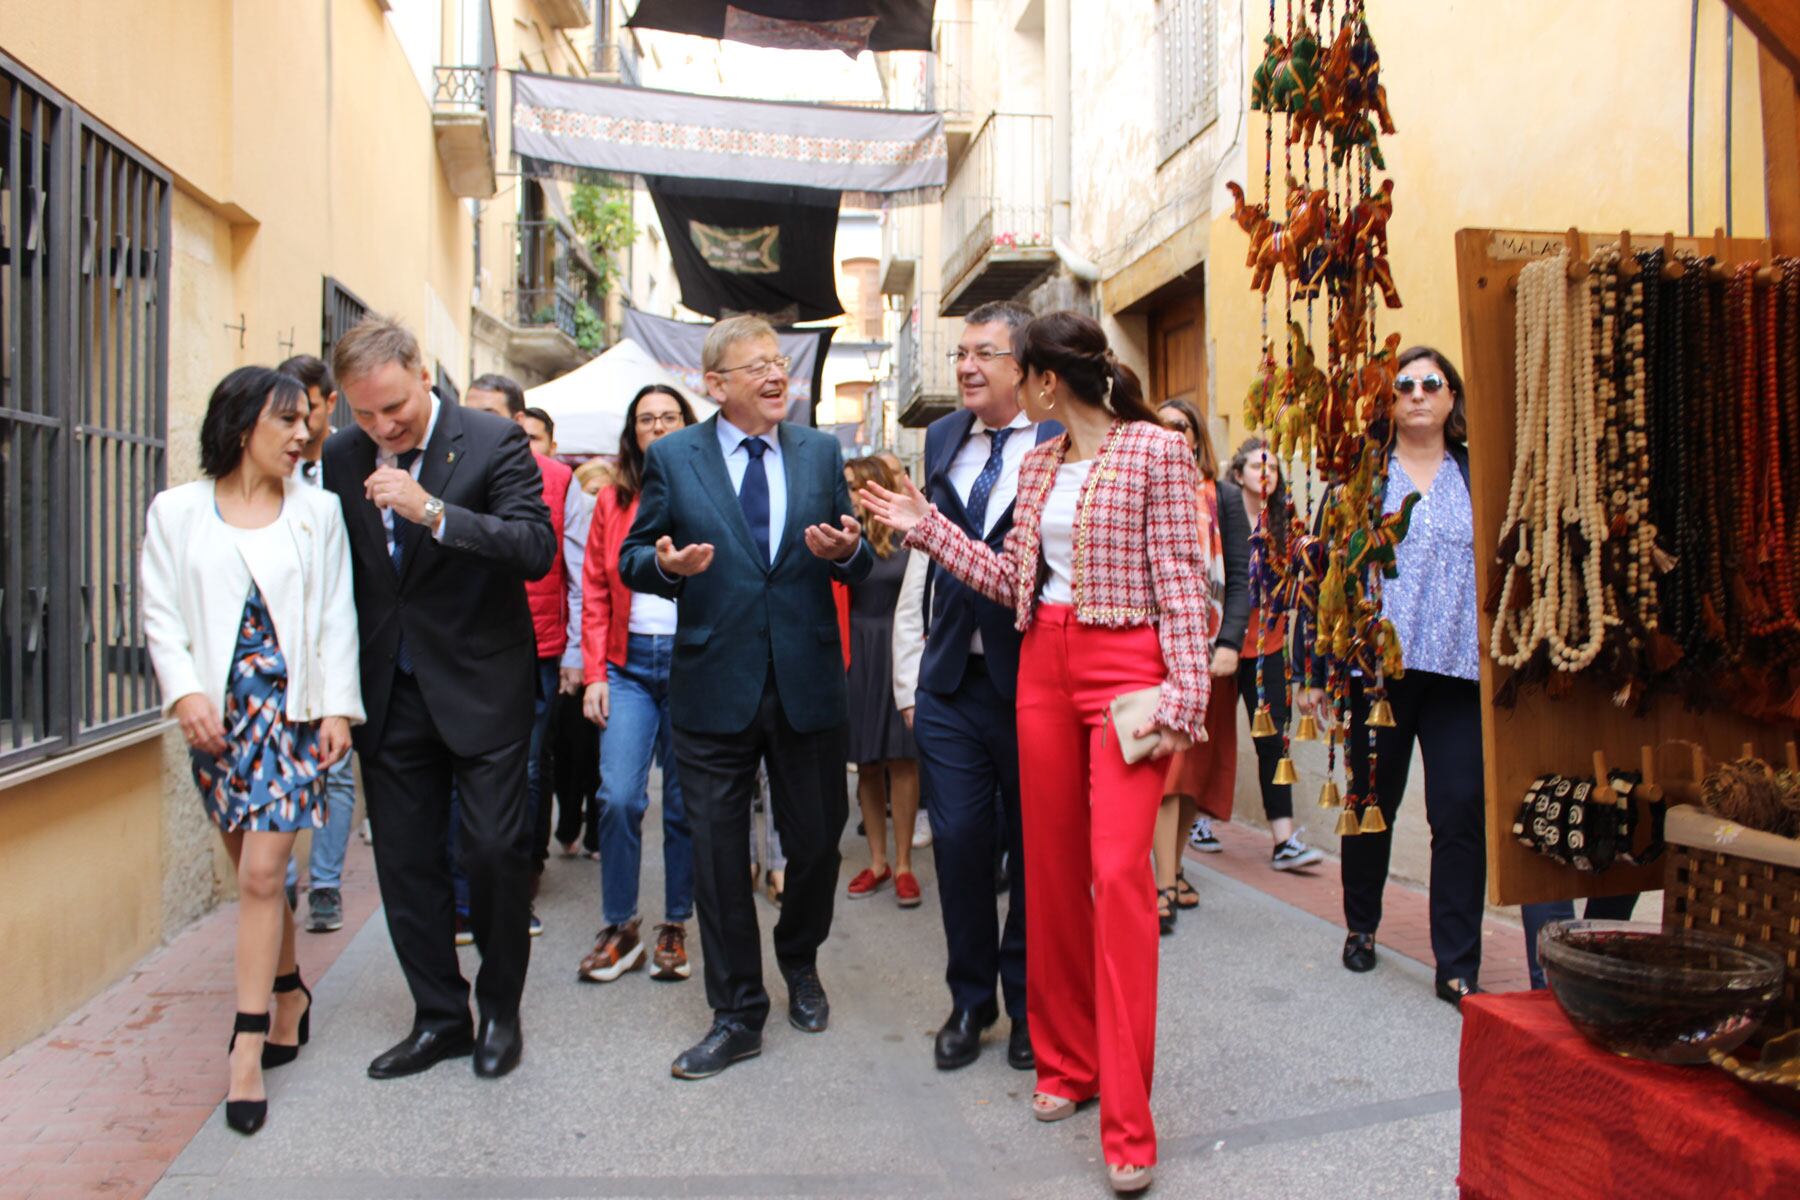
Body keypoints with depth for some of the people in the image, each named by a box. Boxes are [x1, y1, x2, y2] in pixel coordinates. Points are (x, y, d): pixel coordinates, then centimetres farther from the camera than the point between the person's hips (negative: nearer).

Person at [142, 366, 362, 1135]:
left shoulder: (319, 510, 5)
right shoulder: (177, 511, 6)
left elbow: (337, 616, 3)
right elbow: (161, 616, 4)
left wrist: (338, 705, -5)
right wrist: (185, 692, -12)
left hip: (294, 706, -1)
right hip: (217, 714, 2)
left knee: (262, 873, -6)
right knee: (253, 870, 9)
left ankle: (248, 1049, 0)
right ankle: (290, 993, 30)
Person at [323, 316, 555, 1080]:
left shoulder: (493, 443, -9)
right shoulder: (342, 459, 4)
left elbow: (537, 549, -19)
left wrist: (433, 511, -30)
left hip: (480, 688, -4)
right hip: (389, 694, 5)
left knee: (495, 850, -1)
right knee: (404, 861, 10)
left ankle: (500, 1010, 21)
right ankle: (439, 1017, 26)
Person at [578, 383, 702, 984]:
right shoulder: (613, 499, 10)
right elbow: (595, 592, 9)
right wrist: (595, 673, 1)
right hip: (629, 664, 2)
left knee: (684, 801, 5)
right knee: (619, 796, -6)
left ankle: (675, 927, 19)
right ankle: (620, 927, 10)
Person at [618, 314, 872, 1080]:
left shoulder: (821, 452, 7)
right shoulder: (672, 457, 2)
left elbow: (855, 563, 9)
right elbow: (632, 559, 3)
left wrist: (848, 551, -15)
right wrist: (664, 564, -19)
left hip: (807, 683, 2)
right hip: (714, 686, -1)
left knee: (817, 842, 11)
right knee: (718, 856, 6)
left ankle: (799, 962, 41)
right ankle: (738, 1015, 22)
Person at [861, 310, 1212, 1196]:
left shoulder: (1155, 450, -5)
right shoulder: (1038, 464, 14)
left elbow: (1182, 582, -9)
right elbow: (1012, 580, 11)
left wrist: (1182, 699, -15)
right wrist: (923, 524, 9)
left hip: (1125, 667, -6)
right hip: (1043, 666, 7)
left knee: (1118, 872, -12)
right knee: (1052, 868, 10)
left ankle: (1128, 1125, -2)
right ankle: (1066, 1062, 26)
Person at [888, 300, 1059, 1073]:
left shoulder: (1061, 446, -6)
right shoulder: (941, 441, 11)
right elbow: (921, 563, 12)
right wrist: (909, 677, 11)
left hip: (1030, 682, -4)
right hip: (950, 683, 4)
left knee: (1033, 848, 9)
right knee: (958, 843, 7)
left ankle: (1027, 1004, 28)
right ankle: (970, 1001, 27)